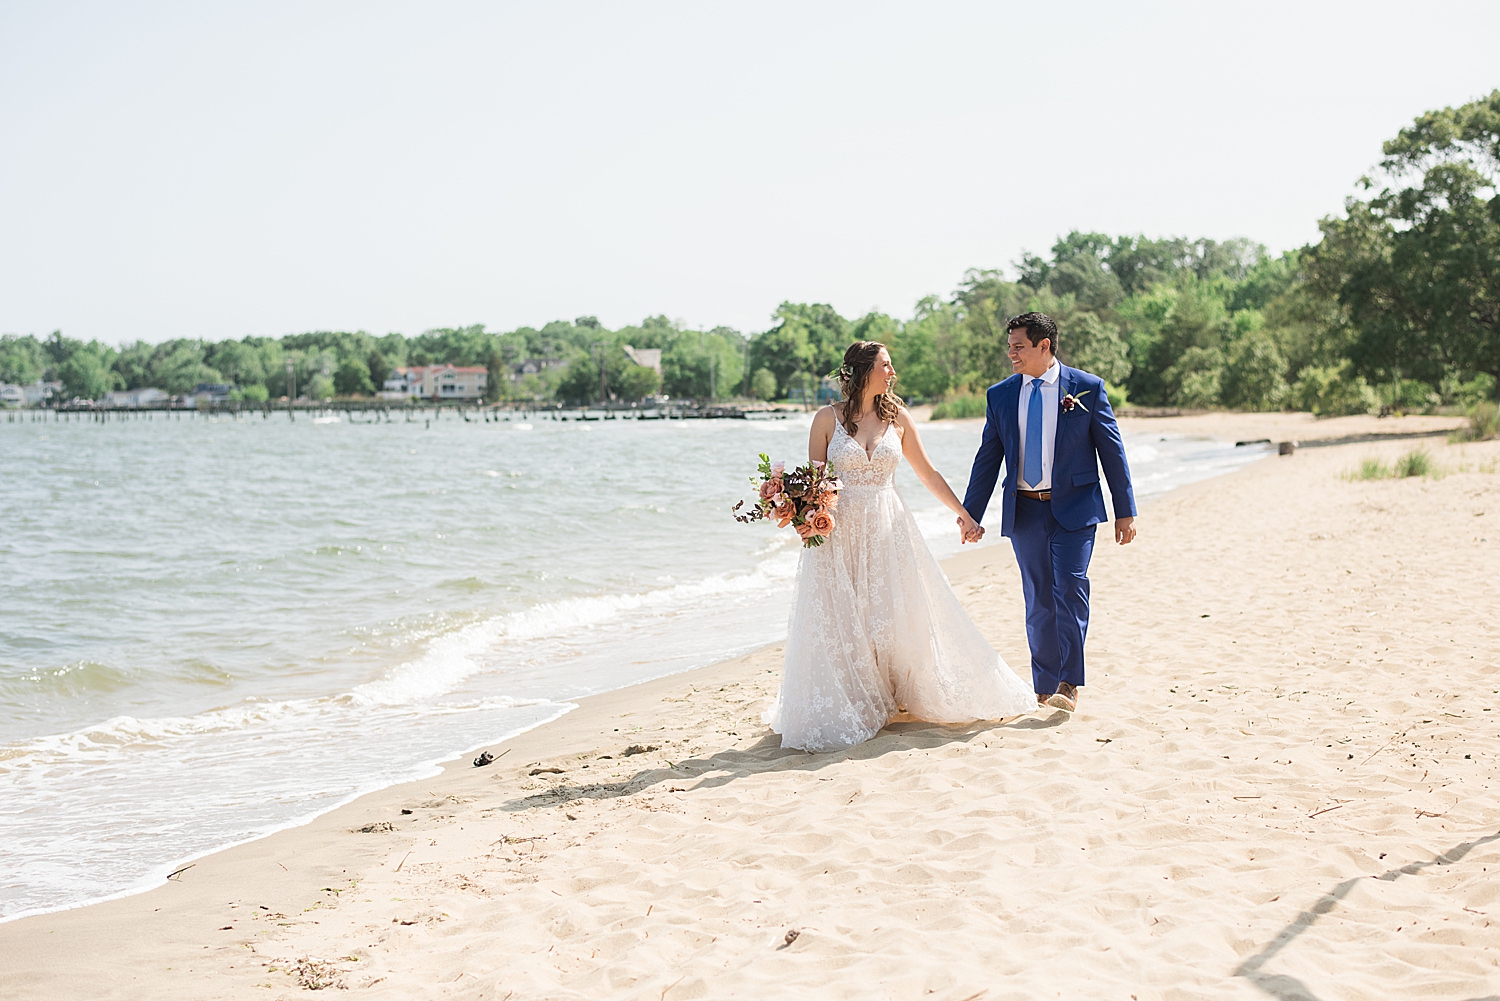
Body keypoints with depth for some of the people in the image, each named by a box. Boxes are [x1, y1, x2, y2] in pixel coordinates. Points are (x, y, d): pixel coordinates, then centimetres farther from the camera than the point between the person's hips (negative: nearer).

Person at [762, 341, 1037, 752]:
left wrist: (963, 513, 12)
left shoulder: (897, 417, 5)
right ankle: (843, 711, 14)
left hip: (888, 531, 2)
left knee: (903, 616, 5)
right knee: (841, 623, 0)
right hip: (841, 533, -2)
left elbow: (928, 474, 12)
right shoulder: (828, 419, -2)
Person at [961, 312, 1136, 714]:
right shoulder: (999, 395, 7)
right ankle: (1044, 688, 15)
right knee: (1038, 602, 6)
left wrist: (1125, 511, 0)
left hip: (1073, 507, -3)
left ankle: (1068, 684, -9)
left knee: (1070, 588, -15)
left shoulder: (1087, 388, -1)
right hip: (1024, 511, 3)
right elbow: (987, 459, 11)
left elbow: (1112, 451, 2)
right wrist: (970, 513, 8)